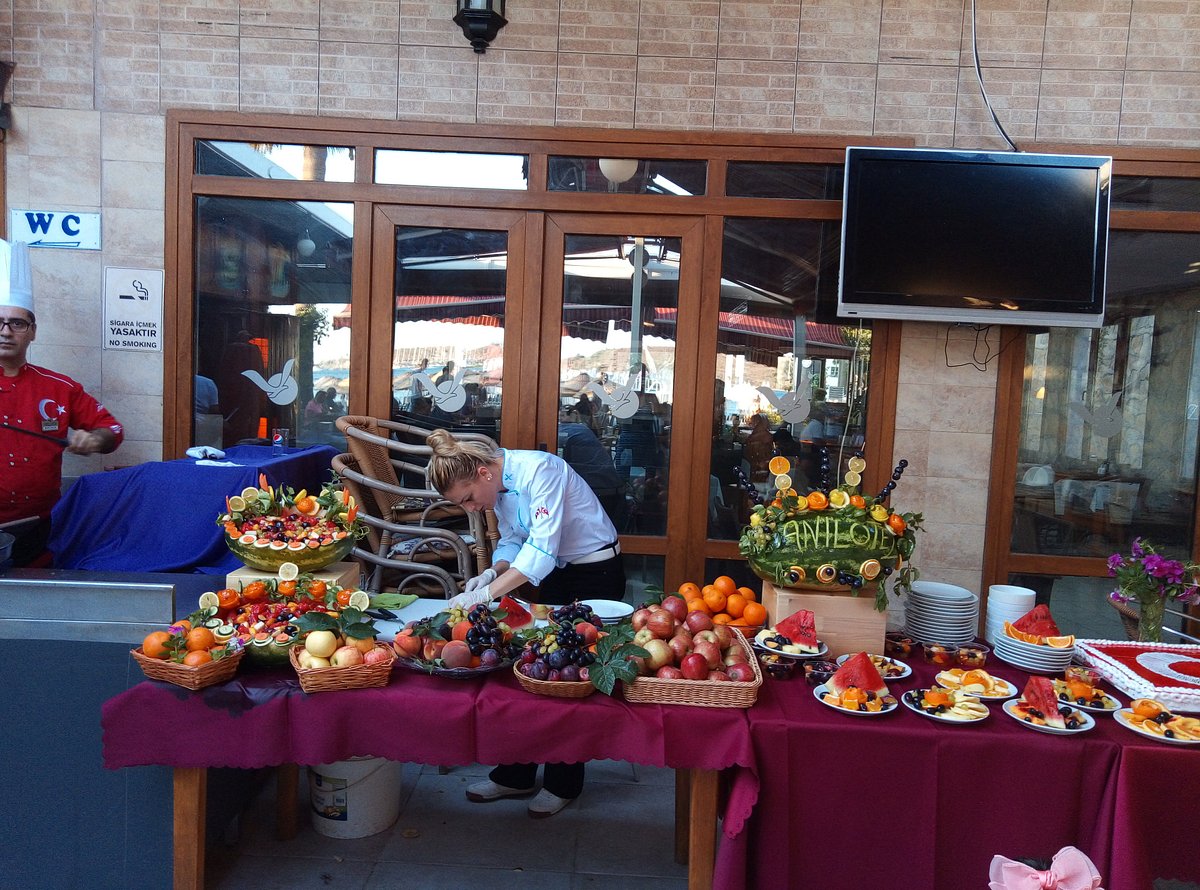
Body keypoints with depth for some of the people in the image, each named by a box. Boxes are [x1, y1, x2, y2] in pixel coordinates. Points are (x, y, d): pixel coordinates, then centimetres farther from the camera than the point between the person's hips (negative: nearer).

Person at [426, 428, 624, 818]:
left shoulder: (538, 471, -29)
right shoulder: (498, 485, -3)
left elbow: (542, 548, -34)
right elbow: (513, 541, 6)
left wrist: (486, 593, -37)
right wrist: (493, 573, -14)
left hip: (597, 572, -8)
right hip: (556, 573, 8)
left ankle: (563, 783, 17)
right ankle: (515, 775, 22)